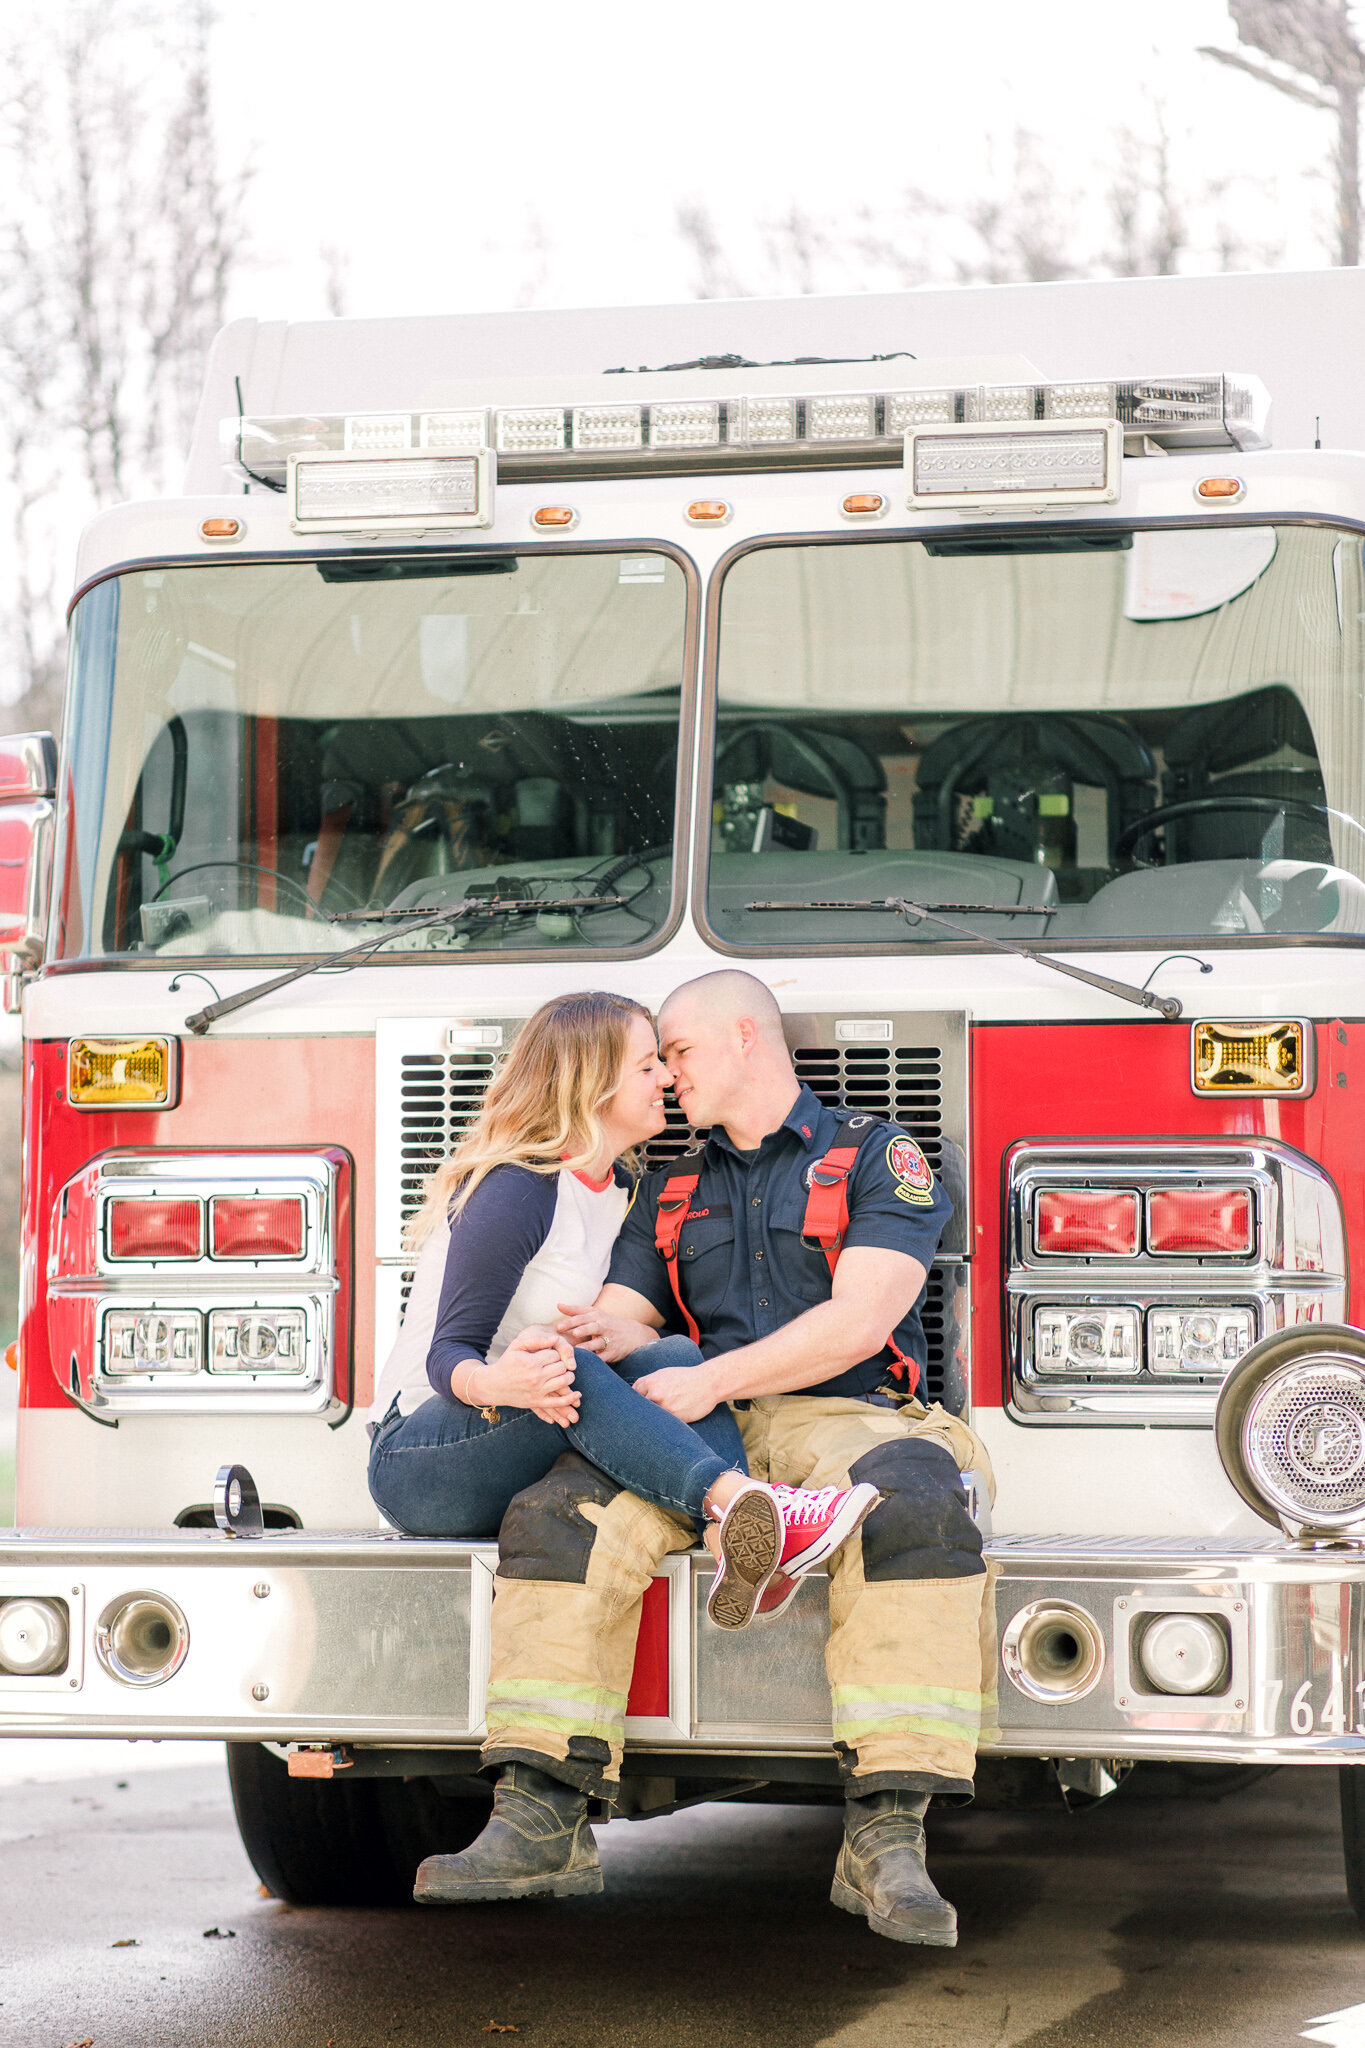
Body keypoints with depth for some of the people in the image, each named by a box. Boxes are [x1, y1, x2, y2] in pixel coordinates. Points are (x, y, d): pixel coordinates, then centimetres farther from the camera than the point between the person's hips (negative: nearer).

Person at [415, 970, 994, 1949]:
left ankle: (886, 1835, -44)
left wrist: (710, 1380, -18)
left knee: (911, 1508, -40)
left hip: (840, 1421, -5)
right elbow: (626, 1315, 14)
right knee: (563, 1517, -26)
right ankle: (545, 1812, -29)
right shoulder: (673, 1191, 25)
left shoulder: (876, 1158, 6)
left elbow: (857, 1322, -8)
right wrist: (602, 1336, -13)